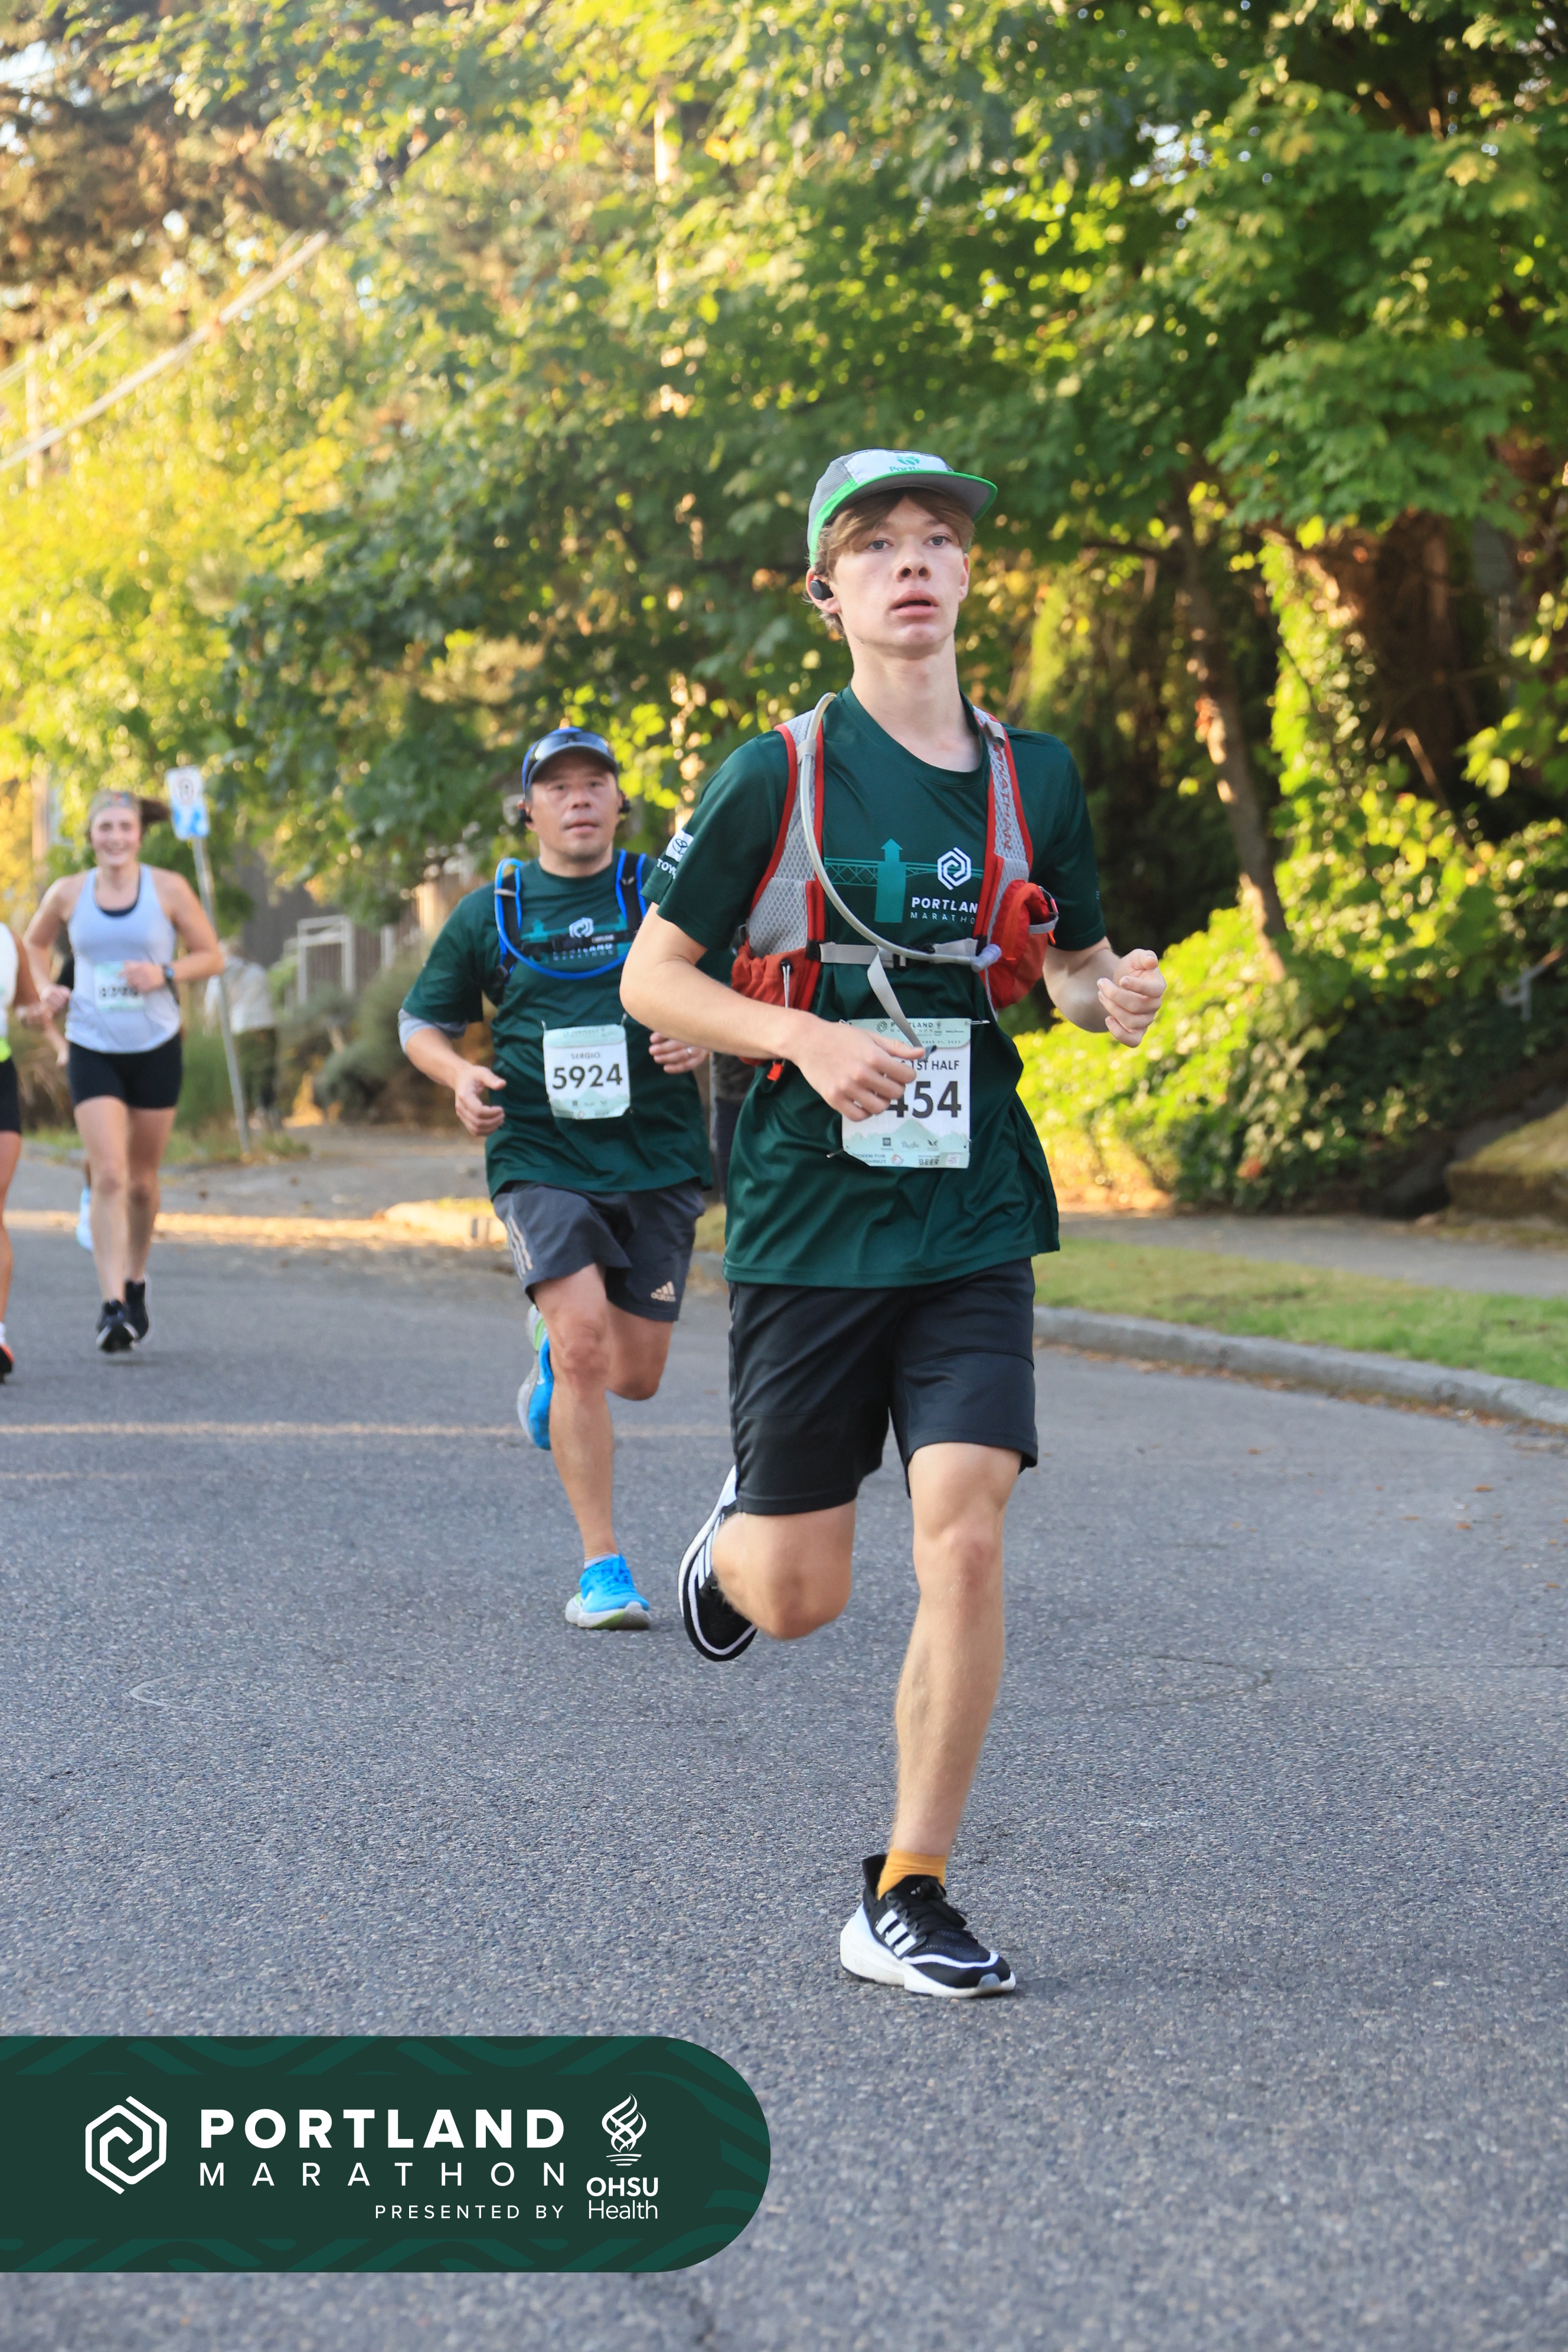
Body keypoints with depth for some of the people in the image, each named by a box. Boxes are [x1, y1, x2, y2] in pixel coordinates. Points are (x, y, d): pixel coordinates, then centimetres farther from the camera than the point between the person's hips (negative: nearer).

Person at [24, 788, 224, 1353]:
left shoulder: (168, 889, -3)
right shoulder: (68, 894, 1)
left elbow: (212, 956, 2)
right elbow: (35, 942, 20)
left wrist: (165, 973, -15)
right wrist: (45, 987, 2)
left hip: (156, 1049, 1)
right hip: (92, 1051, 0)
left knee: (142, 1180, 11)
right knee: (109, 1176, -14)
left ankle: (136, 1281, 35)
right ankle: (111, 1305, -17)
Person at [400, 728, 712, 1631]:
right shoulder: (488, 912, 7)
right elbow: (423, 1021, 17)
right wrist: (460, 1075, -4)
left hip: (659, 1158, 1)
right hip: (541, 1156, -1)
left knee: (636, 1374, 5)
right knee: (584, 1346, -18)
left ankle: (554, 1352, 43)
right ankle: (604, 1565, -9)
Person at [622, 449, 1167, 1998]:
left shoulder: (1032, 779, 5)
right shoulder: (776, 777, -5)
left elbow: (1064, 964, 18)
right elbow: (650, 978, -1)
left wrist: (1110, 994, -6)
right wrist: (808, 1037, -17)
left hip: (972, 1226, 2)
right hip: (807, 1224, -2)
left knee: (965, 1541, -12)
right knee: (799, 1596, 4)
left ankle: (905, 1899, 2)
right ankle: (734, 1533, 44)